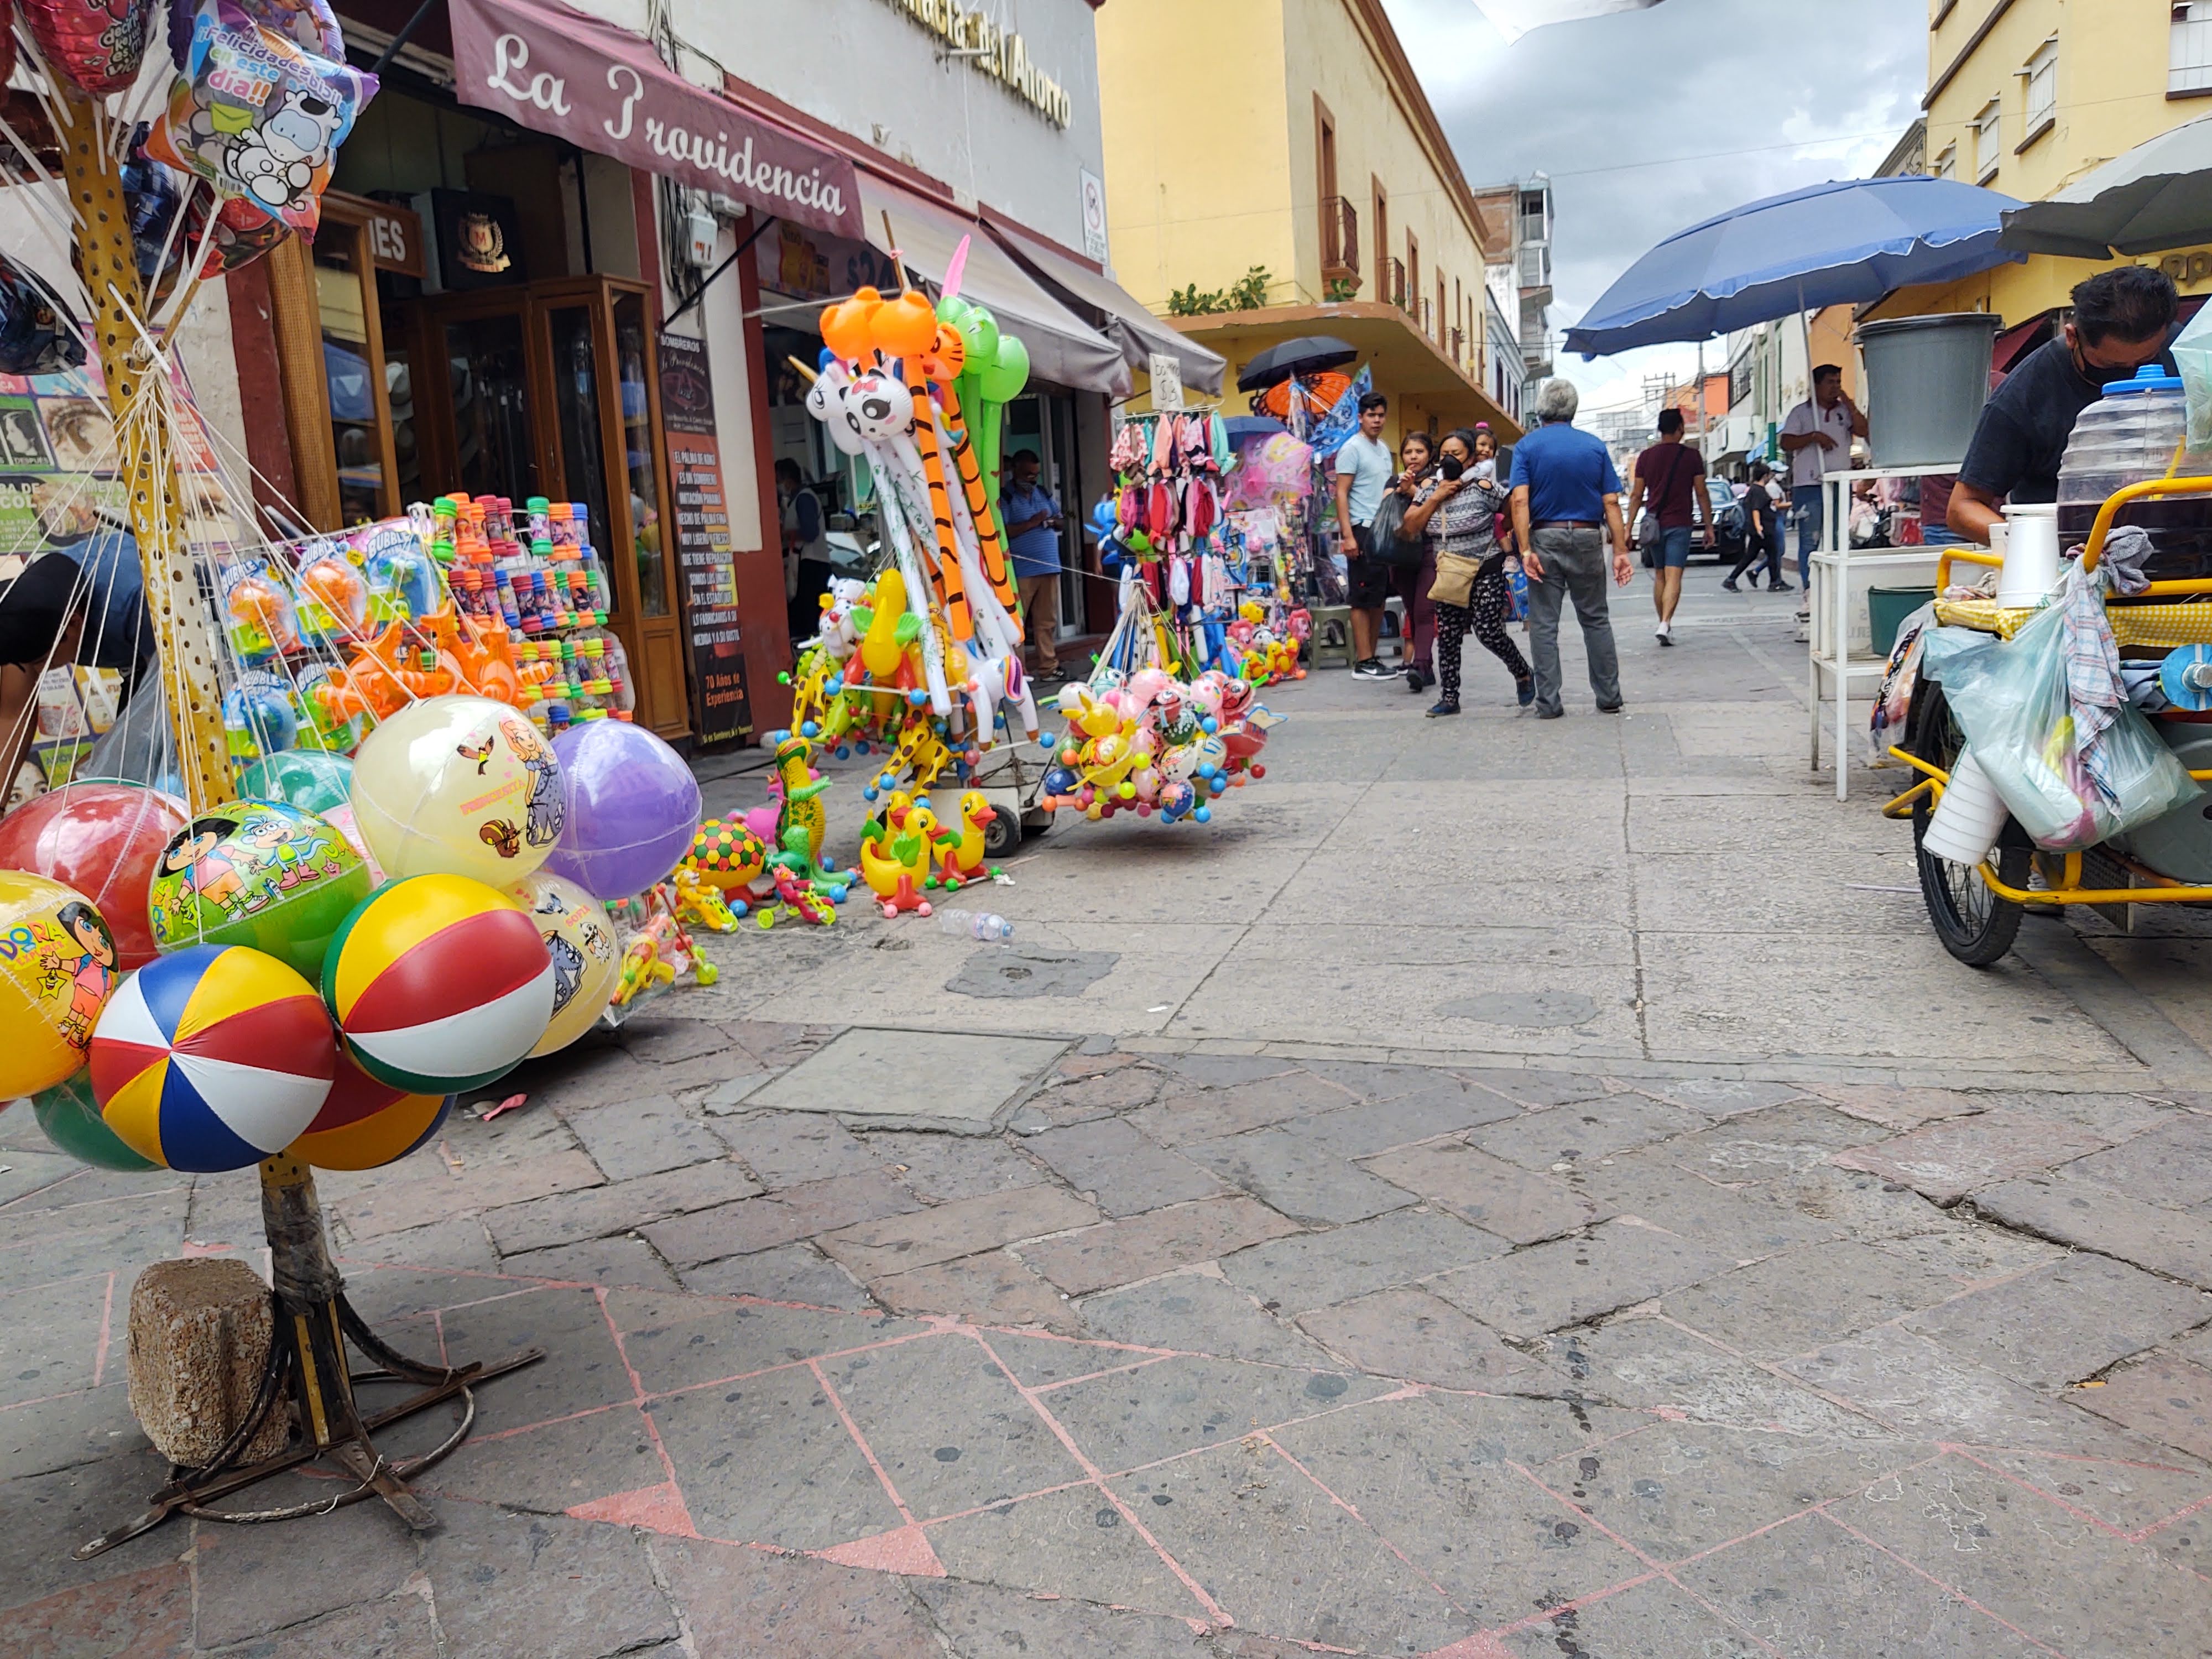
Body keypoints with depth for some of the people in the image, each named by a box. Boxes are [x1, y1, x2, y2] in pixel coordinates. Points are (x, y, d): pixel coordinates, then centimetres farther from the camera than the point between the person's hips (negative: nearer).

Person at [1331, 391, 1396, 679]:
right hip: (1363, 530, -8)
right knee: (1363, 599, -6)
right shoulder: (1352, 448, -7)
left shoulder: (1384, 448, 17)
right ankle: (1363, 662, -3)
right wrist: (1347, 535, -20)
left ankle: (1371, 656, 16)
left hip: (1384, 531, 8)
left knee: (1379, 597, 10)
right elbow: (1341, 494, -13)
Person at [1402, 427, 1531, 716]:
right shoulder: (1432, 488, 5)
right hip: (1448, 574, 5)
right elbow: (1410, 525, -2)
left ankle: (1523, 673, 18)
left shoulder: (1483, 487, -10)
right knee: (1447, 638, 4)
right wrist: (1435, 498, -10)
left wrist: (1505, 546, 2)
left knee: (1489, 633, -8)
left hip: (1485, 572, -5)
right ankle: (1449, 698, 13)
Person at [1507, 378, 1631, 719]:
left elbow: (1520, 501, -13)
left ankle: (1548, 703, 3)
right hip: (1587, 539, 2)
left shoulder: (1527, 447, -1)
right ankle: (1609, 698, 15)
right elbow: (1611, 503, -1)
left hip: (1545, 539, -2)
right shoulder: (1594, 447, 4)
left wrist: (1526, 551, -16)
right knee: (1596, 620, 12)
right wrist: (1621, 551, 0)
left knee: (1544, 624, 3)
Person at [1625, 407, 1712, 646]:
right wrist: (1708, 526, 6)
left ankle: (1663, 624, 19)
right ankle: (1665, 624, -22)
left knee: (1659, 576, 14)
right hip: (1680, 525, -3)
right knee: (1673, 577, -8)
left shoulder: (1646, 457, 3)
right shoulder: (1691, 456, -3)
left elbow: (1636, 496, 3)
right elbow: (1702, 494, -1)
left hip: (1654, 525, 3)